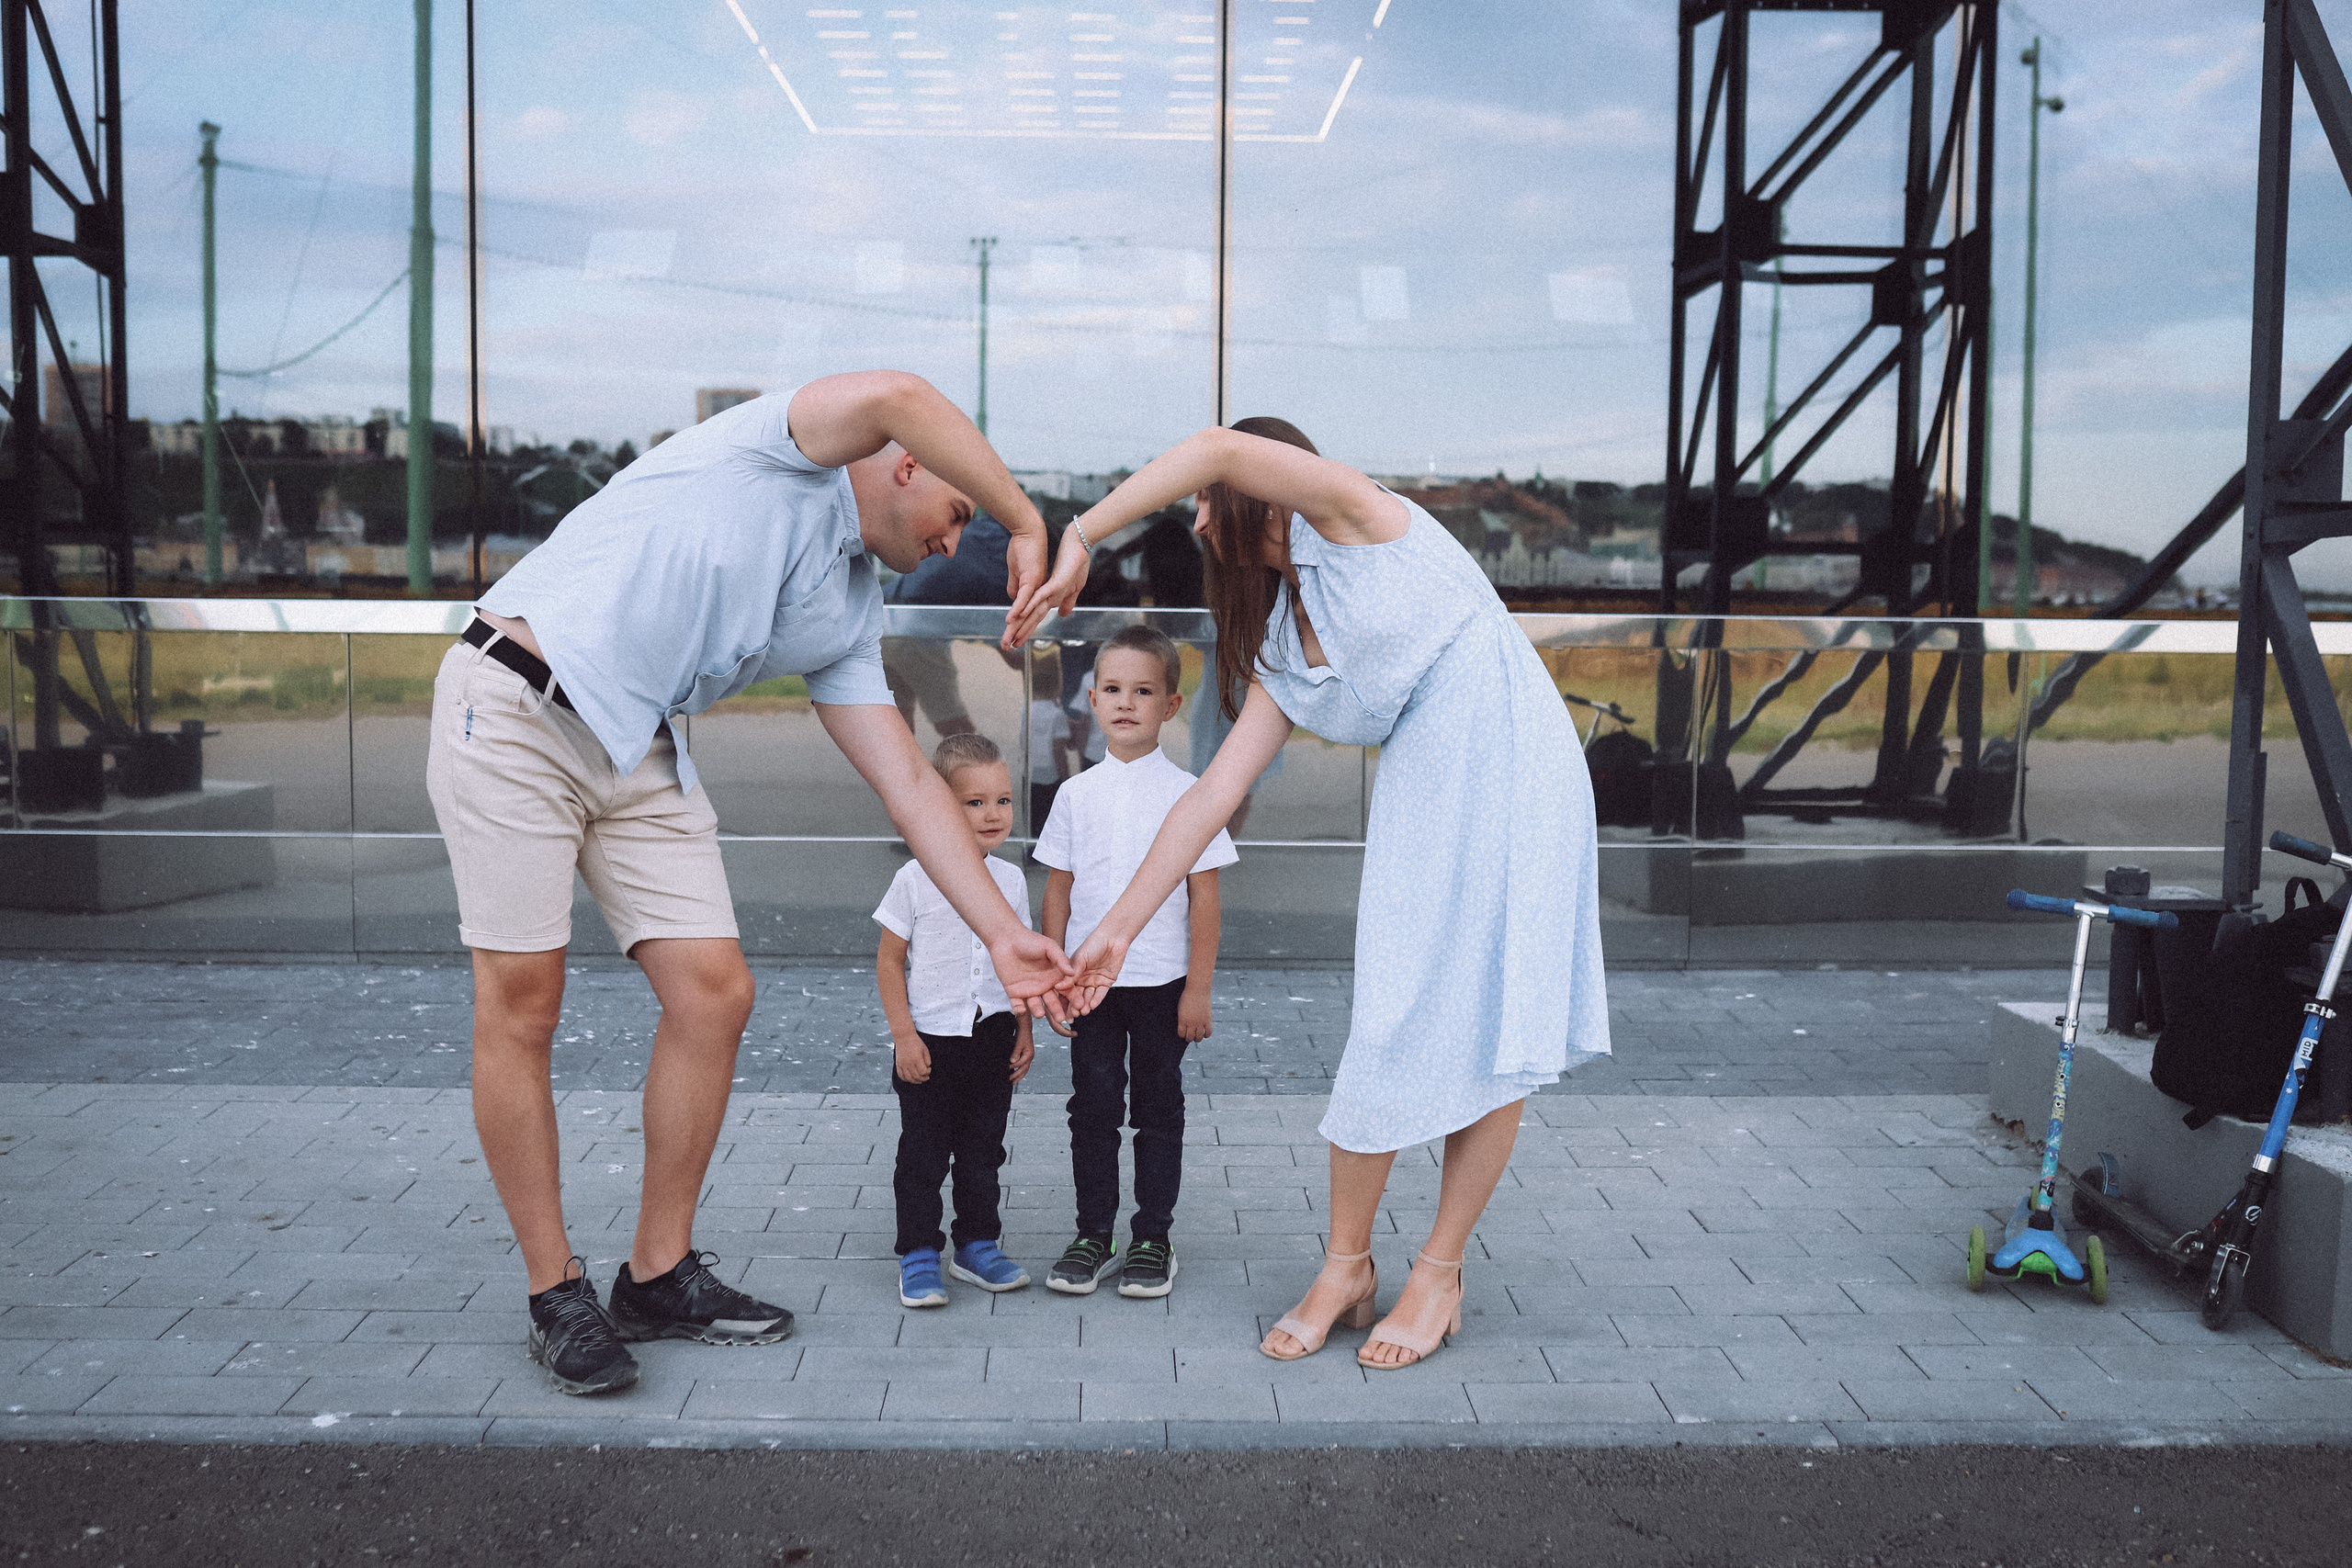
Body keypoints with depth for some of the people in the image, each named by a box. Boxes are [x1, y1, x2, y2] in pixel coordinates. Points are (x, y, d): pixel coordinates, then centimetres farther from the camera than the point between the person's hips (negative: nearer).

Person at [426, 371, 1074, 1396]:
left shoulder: (848, 618, 13)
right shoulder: (783, 449, -5)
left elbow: (909, 783, 9)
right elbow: (895, 396, -27)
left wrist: (1002, 935, 3)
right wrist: (1029, 527, -19)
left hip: (638, 755, 8)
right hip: (513, 707, -8)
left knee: (714, 996, -1)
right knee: (522, 1007, -5)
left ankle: (658, 1275, 14)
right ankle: (556, 1294, 9)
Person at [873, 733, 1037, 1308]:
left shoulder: (1010, 881, 3)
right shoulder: (916, 879, -10)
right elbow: (890, 961, -6)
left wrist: (1023, 1030, 7)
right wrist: (904, 1034, -11)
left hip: (991, 1040, 4)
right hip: (929, 1041, -4)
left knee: (983, 1150, 12)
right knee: (923, 1154, 3)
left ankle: (978, 1247, 25)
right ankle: (919, 1257, 14)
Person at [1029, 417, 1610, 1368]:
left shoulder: (1359, 522, -5)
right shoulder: (1280, 655, 13)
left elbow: (1222, 449, -22)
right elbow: (1212, 795, 10)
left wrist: (1080, 536, -18)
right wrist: (1118, 928, 7)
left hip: (1513, 781, -6)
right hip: (1418, 812, 6)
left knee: (1486, 1037, -1)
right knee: (1388, 1032, 0)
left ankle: (1440, 1272, 10)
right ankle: (1346, 1266, 13)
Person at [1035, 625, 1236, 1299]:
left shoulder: (1187, 794, -5)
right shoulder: (1077, 794, 2)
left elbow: (1203, 896, -4)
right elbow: (1058, 890, 7)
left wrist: (1198, 989, -7)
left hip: (1162, 982, -2)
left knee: (1158, 1110, 8)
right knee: (1093, 1106, 8)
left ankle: (1152, 1238, 18)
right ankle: (1093, 1234, 20)